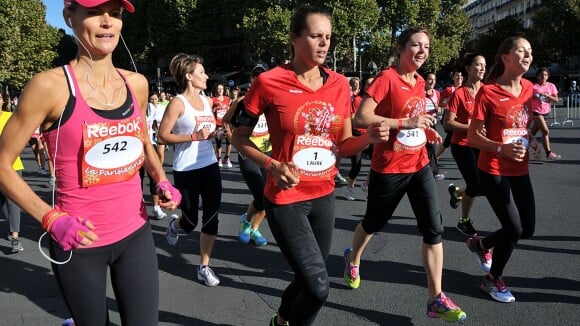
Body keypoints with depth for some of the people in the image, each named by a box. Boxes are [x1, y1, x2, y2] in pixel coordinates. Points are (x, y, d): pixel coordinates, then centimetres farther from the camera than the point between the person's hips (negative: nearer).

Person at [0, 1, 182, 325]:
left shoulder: (136, 83, 1)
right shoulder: (51, 85, -14)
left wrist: (162, 182, 2)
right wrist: (51, 218, -18)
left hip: (136, 232, 4)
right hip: (78, 241, -3)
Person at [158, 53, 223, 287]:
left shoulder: (206, 100, 9)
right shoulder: (178, 103, -11)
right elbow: (163, 135, -14)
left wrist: (213, 132, 3)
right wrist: (194, 136, -22)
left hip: (210, 165, 6)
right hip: (186, 170, -5)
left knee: (211, 218, 2)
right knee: (190, 222, 9)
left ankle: (204, 267, 15)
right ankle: (174, 223, 47)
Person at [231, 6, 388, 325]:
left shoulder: (339, 84, 1)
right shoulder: (269, 82, -12)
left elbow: (344, 144, 6)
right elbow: (239, 138, -4)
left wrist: (369, 137, -15)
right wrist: (272, 165, -21)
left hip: (324, 196, 5)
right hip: (286, 199, -5)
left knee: (309, 280, 18)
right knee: (317, 286, -8)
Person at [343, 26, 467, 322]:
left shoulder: (420, 82, 7)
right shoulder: (386, 78, -15)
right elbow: (361, 118, -24)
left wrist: (426, 130, 3)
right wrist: (406, 123, -27)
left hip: (419, 165, 6)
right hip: (389, 168, -6)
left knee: (434, 229, -3)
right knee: (374, 222, 15)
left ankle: (436, 300, 4)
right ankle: (353, 259, 46)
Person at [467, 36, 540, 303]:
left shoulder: (529, 88, 4)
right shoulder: (488, 92, -15)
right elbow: (473, 137, -13)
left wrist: (530, 140, -1)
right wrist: (503, 149, -26)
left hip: (520, 171, 7)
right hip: (493, 171, -7)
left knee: (527, 229, 10)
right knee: (514, 228, -7)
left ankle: (480, 244, 37)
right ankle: (493, 280, 17)